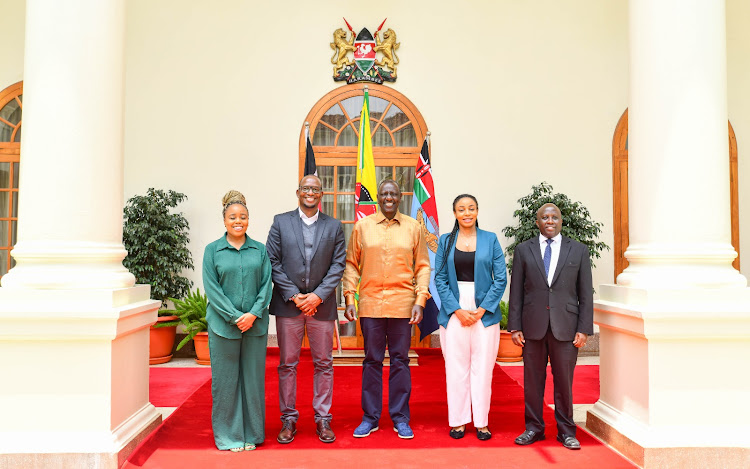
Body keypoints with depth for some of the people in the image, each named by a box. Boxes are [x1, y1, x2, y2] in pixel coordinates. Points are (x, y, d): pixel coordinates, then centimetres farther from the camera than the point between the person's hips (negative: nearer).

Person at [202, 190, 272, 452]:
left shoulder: (260, 250, 7)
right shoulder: (212, 250, 3)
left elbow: (266, 284, 3)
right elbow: (212, 288, -3)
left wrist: (253, 314, -11)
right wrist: (235, 317, -12)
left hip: (255, 324, 2)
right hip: (223, 324, -1)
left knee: (253, 378, 7)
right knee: (225, 379, 5)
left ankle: (251, 434, 21)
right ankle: (229, 435, 19)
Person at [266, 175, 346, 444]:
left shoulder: (334, 226, 7)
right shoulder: (280, 222, 6)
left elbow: (338, 265, 2)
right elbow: (273, 262, 0)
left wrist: (318, 295, -9)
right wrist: (293, 295, -9)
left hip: (321, 304, 1)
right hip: (288, 304, 0)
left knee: (323, 363, 6)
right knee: (287, 364, 6)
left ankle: (323, 419, 18)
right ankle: (288, 419, 17)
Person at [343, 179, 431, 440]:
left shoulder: (413, 227, 5)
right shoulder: (362, 226, 5)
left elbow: (422, 266, 5)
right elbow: (351, 264, 7)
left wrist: (420, 300, -4)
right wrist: (349, 298, -1)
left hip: (402, 304, 0)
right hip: (370, 303, 0)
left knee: (400, 360, 7)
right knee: (372, 360, 8)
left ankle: (400, 418, 19)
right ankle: (370, 418, 20)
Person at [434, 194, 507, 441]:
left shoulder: (490, 239, 4)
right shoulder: (445, 241, 6)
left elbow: (501, 279, 1)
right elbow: (440, 279, 3)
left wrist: (482, 309, -8)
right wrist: (457, 310, -8)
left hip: (485, 312, 0)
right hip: (453, 312, 1)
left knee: (482, 367, 3)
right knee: (456, 367, 4)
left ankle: (481, 421, 16)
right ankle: (458, 420, 16)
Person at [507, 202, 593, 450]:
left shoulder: (579, 251, 6)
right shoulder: (524, 250, 7)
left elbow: (586, 293, 4)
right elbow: (516, 292, 5)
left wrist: (584, 329, -3)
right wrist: (515, 327, -1)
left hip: (565, 327, 0)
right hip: (533, 327, 1)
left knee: (564, 381, 6)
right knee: (533, 380, 7)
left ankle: (566, 431, 21)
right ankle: (534, 428, 22)